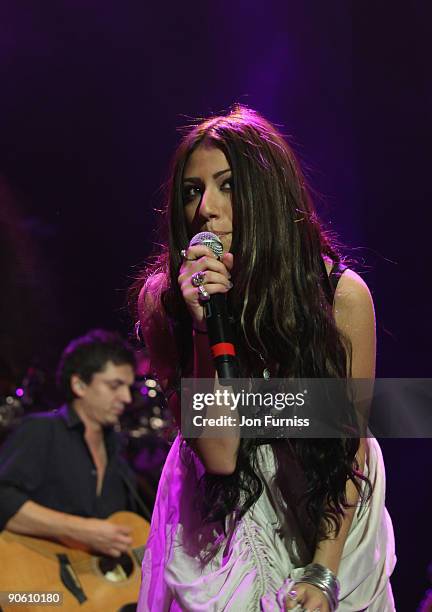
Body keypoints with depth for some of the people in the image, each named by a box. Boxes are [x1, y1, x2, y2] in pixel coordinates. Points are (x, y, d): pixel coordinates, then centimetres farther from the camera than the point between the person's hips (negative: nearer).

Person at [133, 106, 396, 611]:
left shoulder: (342, 295, -22)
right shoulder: (163, 299, -21)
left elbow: (351, 443, -12)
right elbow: (219, 455, -23)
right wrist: (207, 326, -34)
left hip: (331, 511, 0)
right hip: (219, 509, 0)